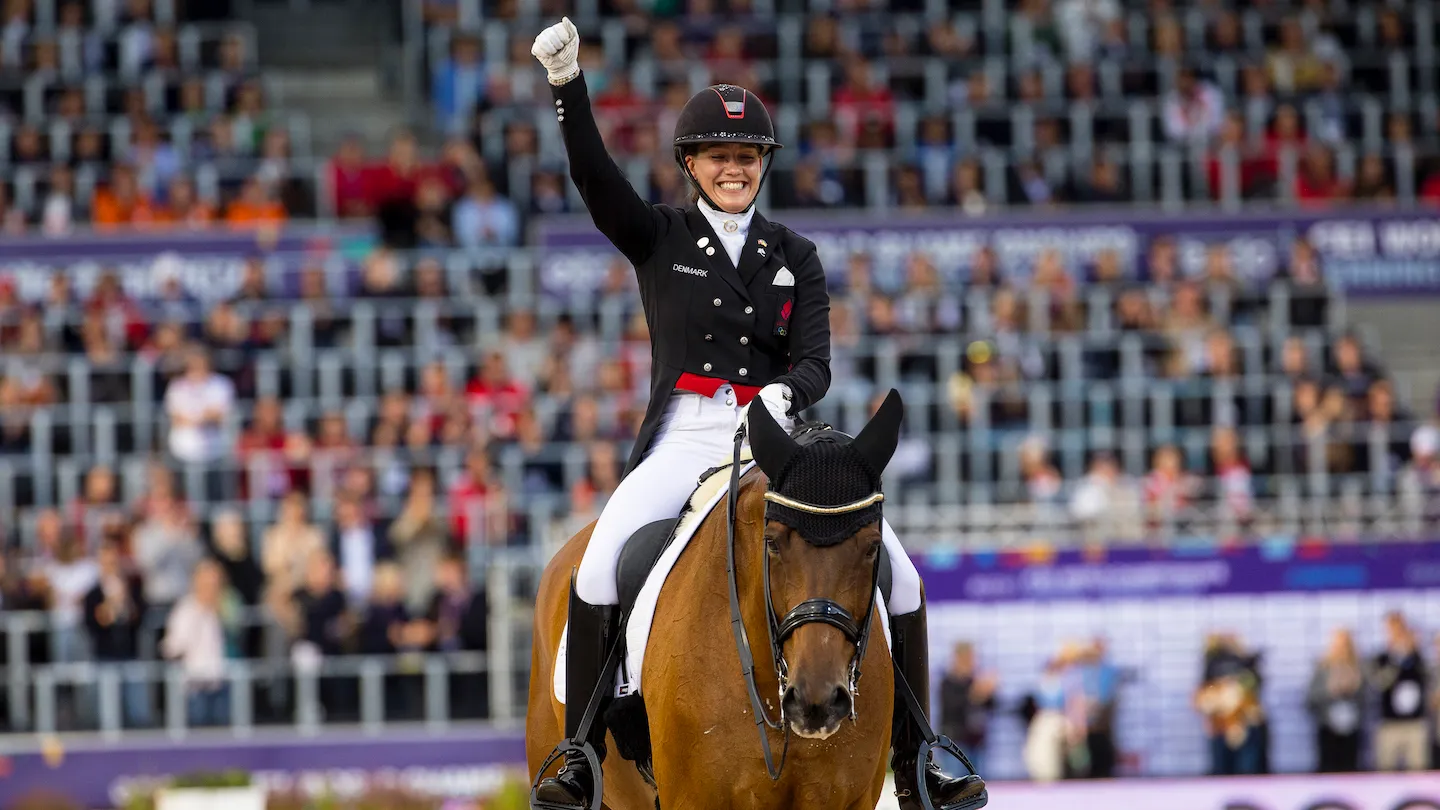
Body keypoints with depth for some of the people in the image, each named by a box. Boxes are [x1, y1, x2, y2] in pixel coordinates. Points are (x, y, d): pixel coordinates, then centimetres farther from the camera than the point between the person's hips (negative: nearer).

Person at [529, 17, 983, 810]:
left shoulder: (794, 256, 12)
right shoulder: (657, 237, 6)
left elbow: (815, 364, 3)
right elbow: (594, 175, -11)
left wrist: (783, 396, -22)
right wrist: (566, 84, -27)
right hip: (682, 441, -2)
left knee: (898, 576, -10)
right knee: (599, 569, -29)